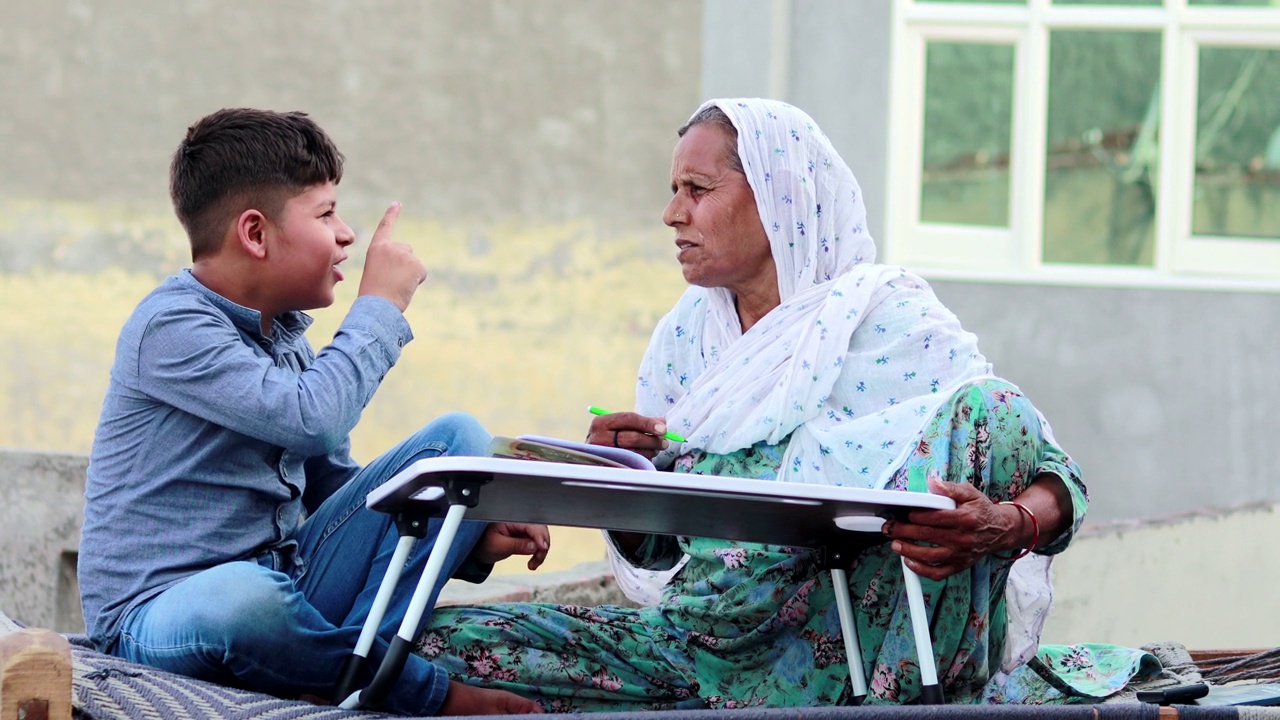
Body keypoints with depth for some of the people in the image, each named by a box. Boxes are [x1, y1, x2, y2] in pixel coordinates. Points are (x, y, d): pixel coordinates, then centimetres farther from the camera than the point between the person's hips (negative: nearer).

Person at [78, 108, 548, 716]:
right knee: (241, 597, -45)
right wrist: (381, 304, -11)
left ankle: (356, 664, -19)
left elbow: (337, 487, 21)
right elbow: (311, 420, -28)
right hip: (161, 619, -8)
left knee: (458, 439, 0)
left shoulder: (285, 339, 15)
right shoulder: (172, 328, -14)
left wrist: (467, 539, 4)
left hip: (285, 590, 8)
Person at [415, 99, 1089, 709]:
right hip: (699, 639, 5)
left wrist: (1006, 525, -33)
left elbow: (1056, 479, -9)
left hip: (830, 655, -5)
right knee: (444, 640, -11)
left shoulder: (890, 318, -4)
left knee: (989, 408, -26)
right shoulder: (685, 333, 12)